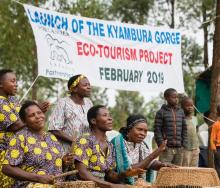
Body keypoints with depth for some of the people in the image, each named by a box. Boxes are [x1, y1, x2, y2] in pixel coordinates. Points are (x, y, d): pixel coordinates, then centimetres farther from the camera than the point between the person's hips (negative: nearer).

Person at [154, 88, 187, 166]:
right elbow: (157, 130, -5)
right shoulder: (161, 112, -1)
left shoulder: (181, 112, 13)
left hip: (179, 148, 5)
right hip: (167, 148, -5)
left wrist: (184, 144, 6)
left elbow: (184, 129, 15)